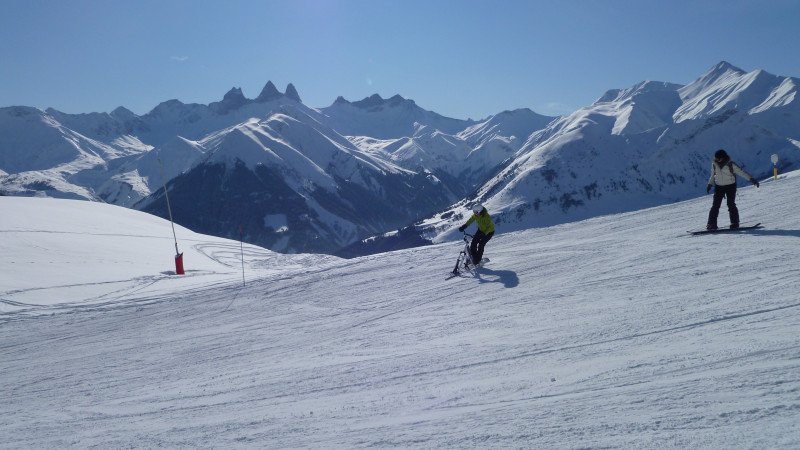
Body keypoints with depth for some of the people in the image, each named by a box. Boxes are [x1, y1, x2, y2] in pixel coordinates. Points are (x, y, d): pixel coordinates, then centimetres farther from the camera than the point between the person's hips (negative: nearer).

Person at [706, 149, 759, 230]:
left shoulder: (731, 165, -13)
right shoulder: (714, 164, -1)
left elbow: (741, 172, -10)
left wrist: (751, 179, -15)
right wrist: (710, 184, 10)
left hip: (730, 186, -3)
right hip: (719, 186, 3)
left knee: (731, 204, -11)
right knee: (715, 205, -4)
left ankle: (735, 223, -1)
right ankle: (712, 223, -1)